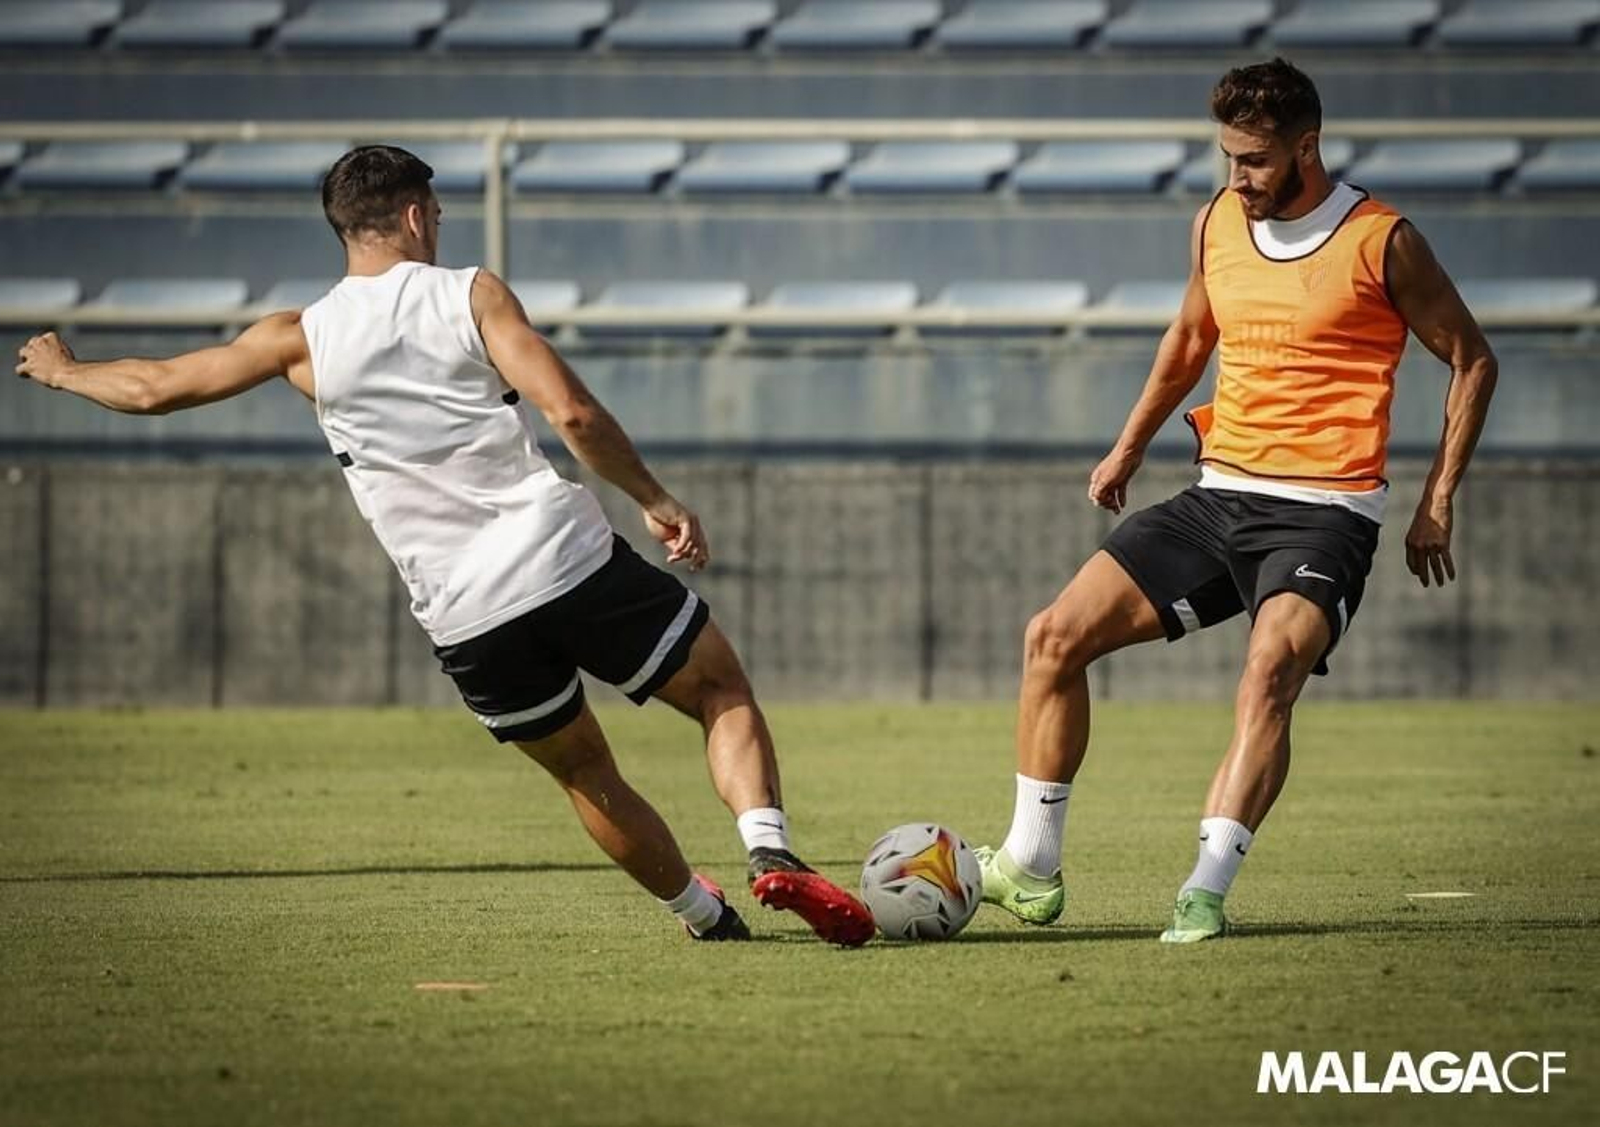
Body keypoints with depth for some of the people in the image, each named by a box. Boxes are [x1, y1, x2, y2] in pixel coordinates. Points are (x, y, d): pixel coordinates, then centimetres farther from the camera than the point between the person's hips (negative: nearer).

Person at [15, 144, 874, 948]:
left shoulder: (303, 340, 7)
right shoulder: (470, 294, 1)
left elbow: (154, 388, 16)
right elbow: (571, 411, -10)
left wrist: (61, 371, 35)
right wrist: (656, 501, 0)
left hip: (464, 616, 3)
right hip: (567, 555, -2)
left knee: (585, 774, 23)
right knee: (723, 692, 10)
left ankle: (704, 915, 28)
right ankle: (769, 848, -13)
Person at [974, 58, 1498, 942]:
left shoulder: (1379, 242, -7)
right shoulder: (1217, 223, 9)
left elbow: (1471, 361, 2)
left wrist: (1437, 502, -2)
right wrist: (1130, 446, 30)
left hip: (1323, 514, -6)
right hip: (1218, 496, 6)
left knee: (1270, 672, -32)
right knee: (1054, 637, -4)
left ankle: (1205, 892, -34)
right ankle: (1030, 870, 5)